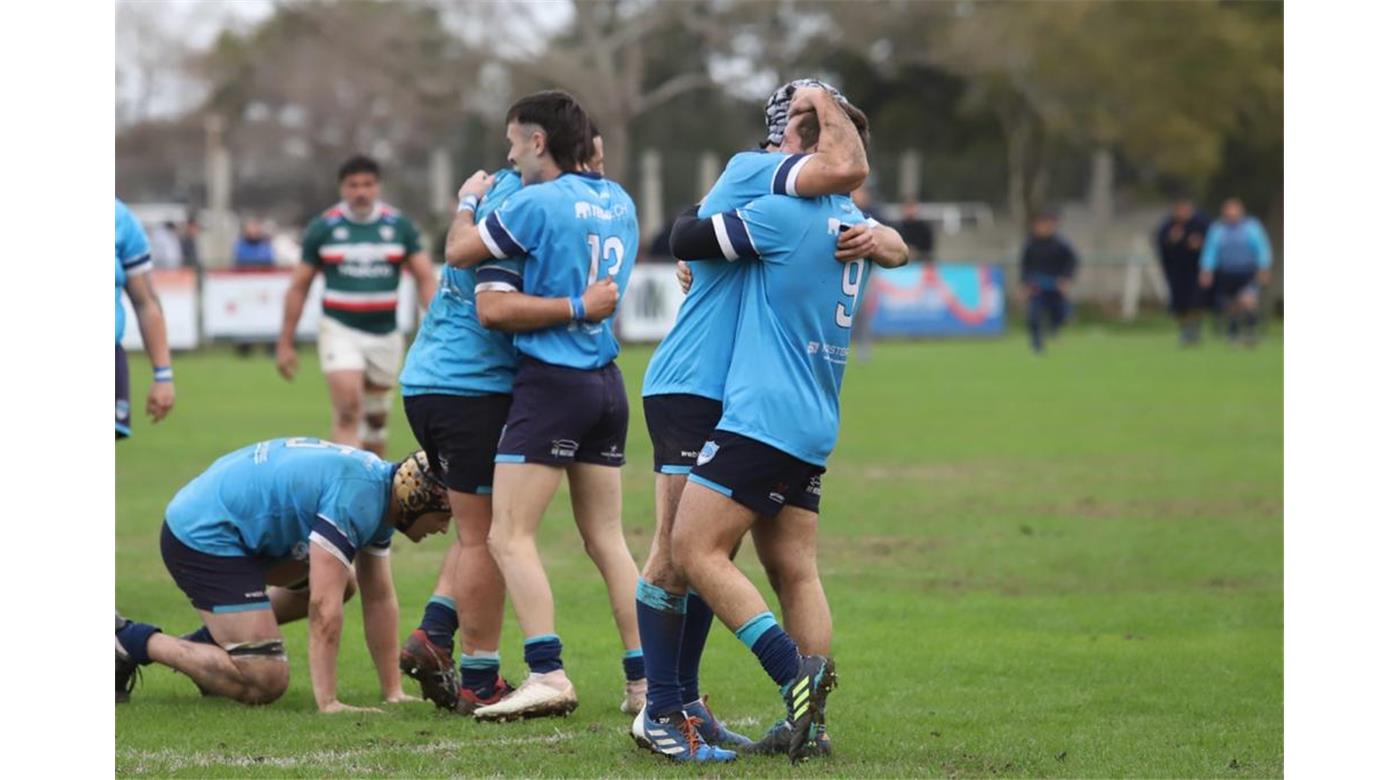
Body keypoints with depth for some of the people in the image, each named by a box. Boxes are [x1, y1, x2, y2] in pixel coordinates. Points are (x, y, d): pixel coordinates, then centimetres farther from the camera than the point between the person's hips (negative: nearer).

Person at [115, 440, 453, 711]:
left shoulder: (380, 487, 7)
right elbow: (324, 606, -27)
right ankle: (133, 640, -5)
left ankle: (209, 640, 18)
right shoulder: (355, 497, -25)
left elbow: (380, 599, 12)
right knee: (264, 683, -13)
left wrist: (393, 692, 10)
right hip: (205, 537, -11)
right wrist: (327, 703, -25)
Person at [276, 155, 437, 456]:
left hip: (385, 332, 2)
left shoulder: (399, 226, 2)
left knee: (376, 416, 11)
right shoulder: (323, 227, -1)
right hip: (341, 330, -2)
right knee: (347, 408, -18)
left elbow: (426, 278, 2)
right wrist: (286, 343, 3)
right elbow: (299, 286, 4)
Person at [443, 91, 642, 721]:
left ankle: (547, 674, -16)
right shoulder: (617, 201, 10)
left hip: (552, 382, -8)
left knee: (510, 536, -6)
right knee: (606, 539, 12)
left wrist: (468, 201, 14)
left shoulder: (538, 203, -13)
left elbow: (459, 252, -2)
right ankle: (645, 678, 10)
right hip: (605, 381, 8)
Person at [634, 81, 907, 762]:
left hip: (736, 399, 10)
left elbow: (895, 243, 13)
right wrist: (825, 106, -6)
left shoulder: (800, 208, 19)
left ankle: (685, 701, 16)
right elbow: (848, 170, -23)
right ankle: (659, 712, -7)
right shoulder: (750, 171, -9)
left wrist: (873, 236, -10)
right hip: (688, 391, -10)